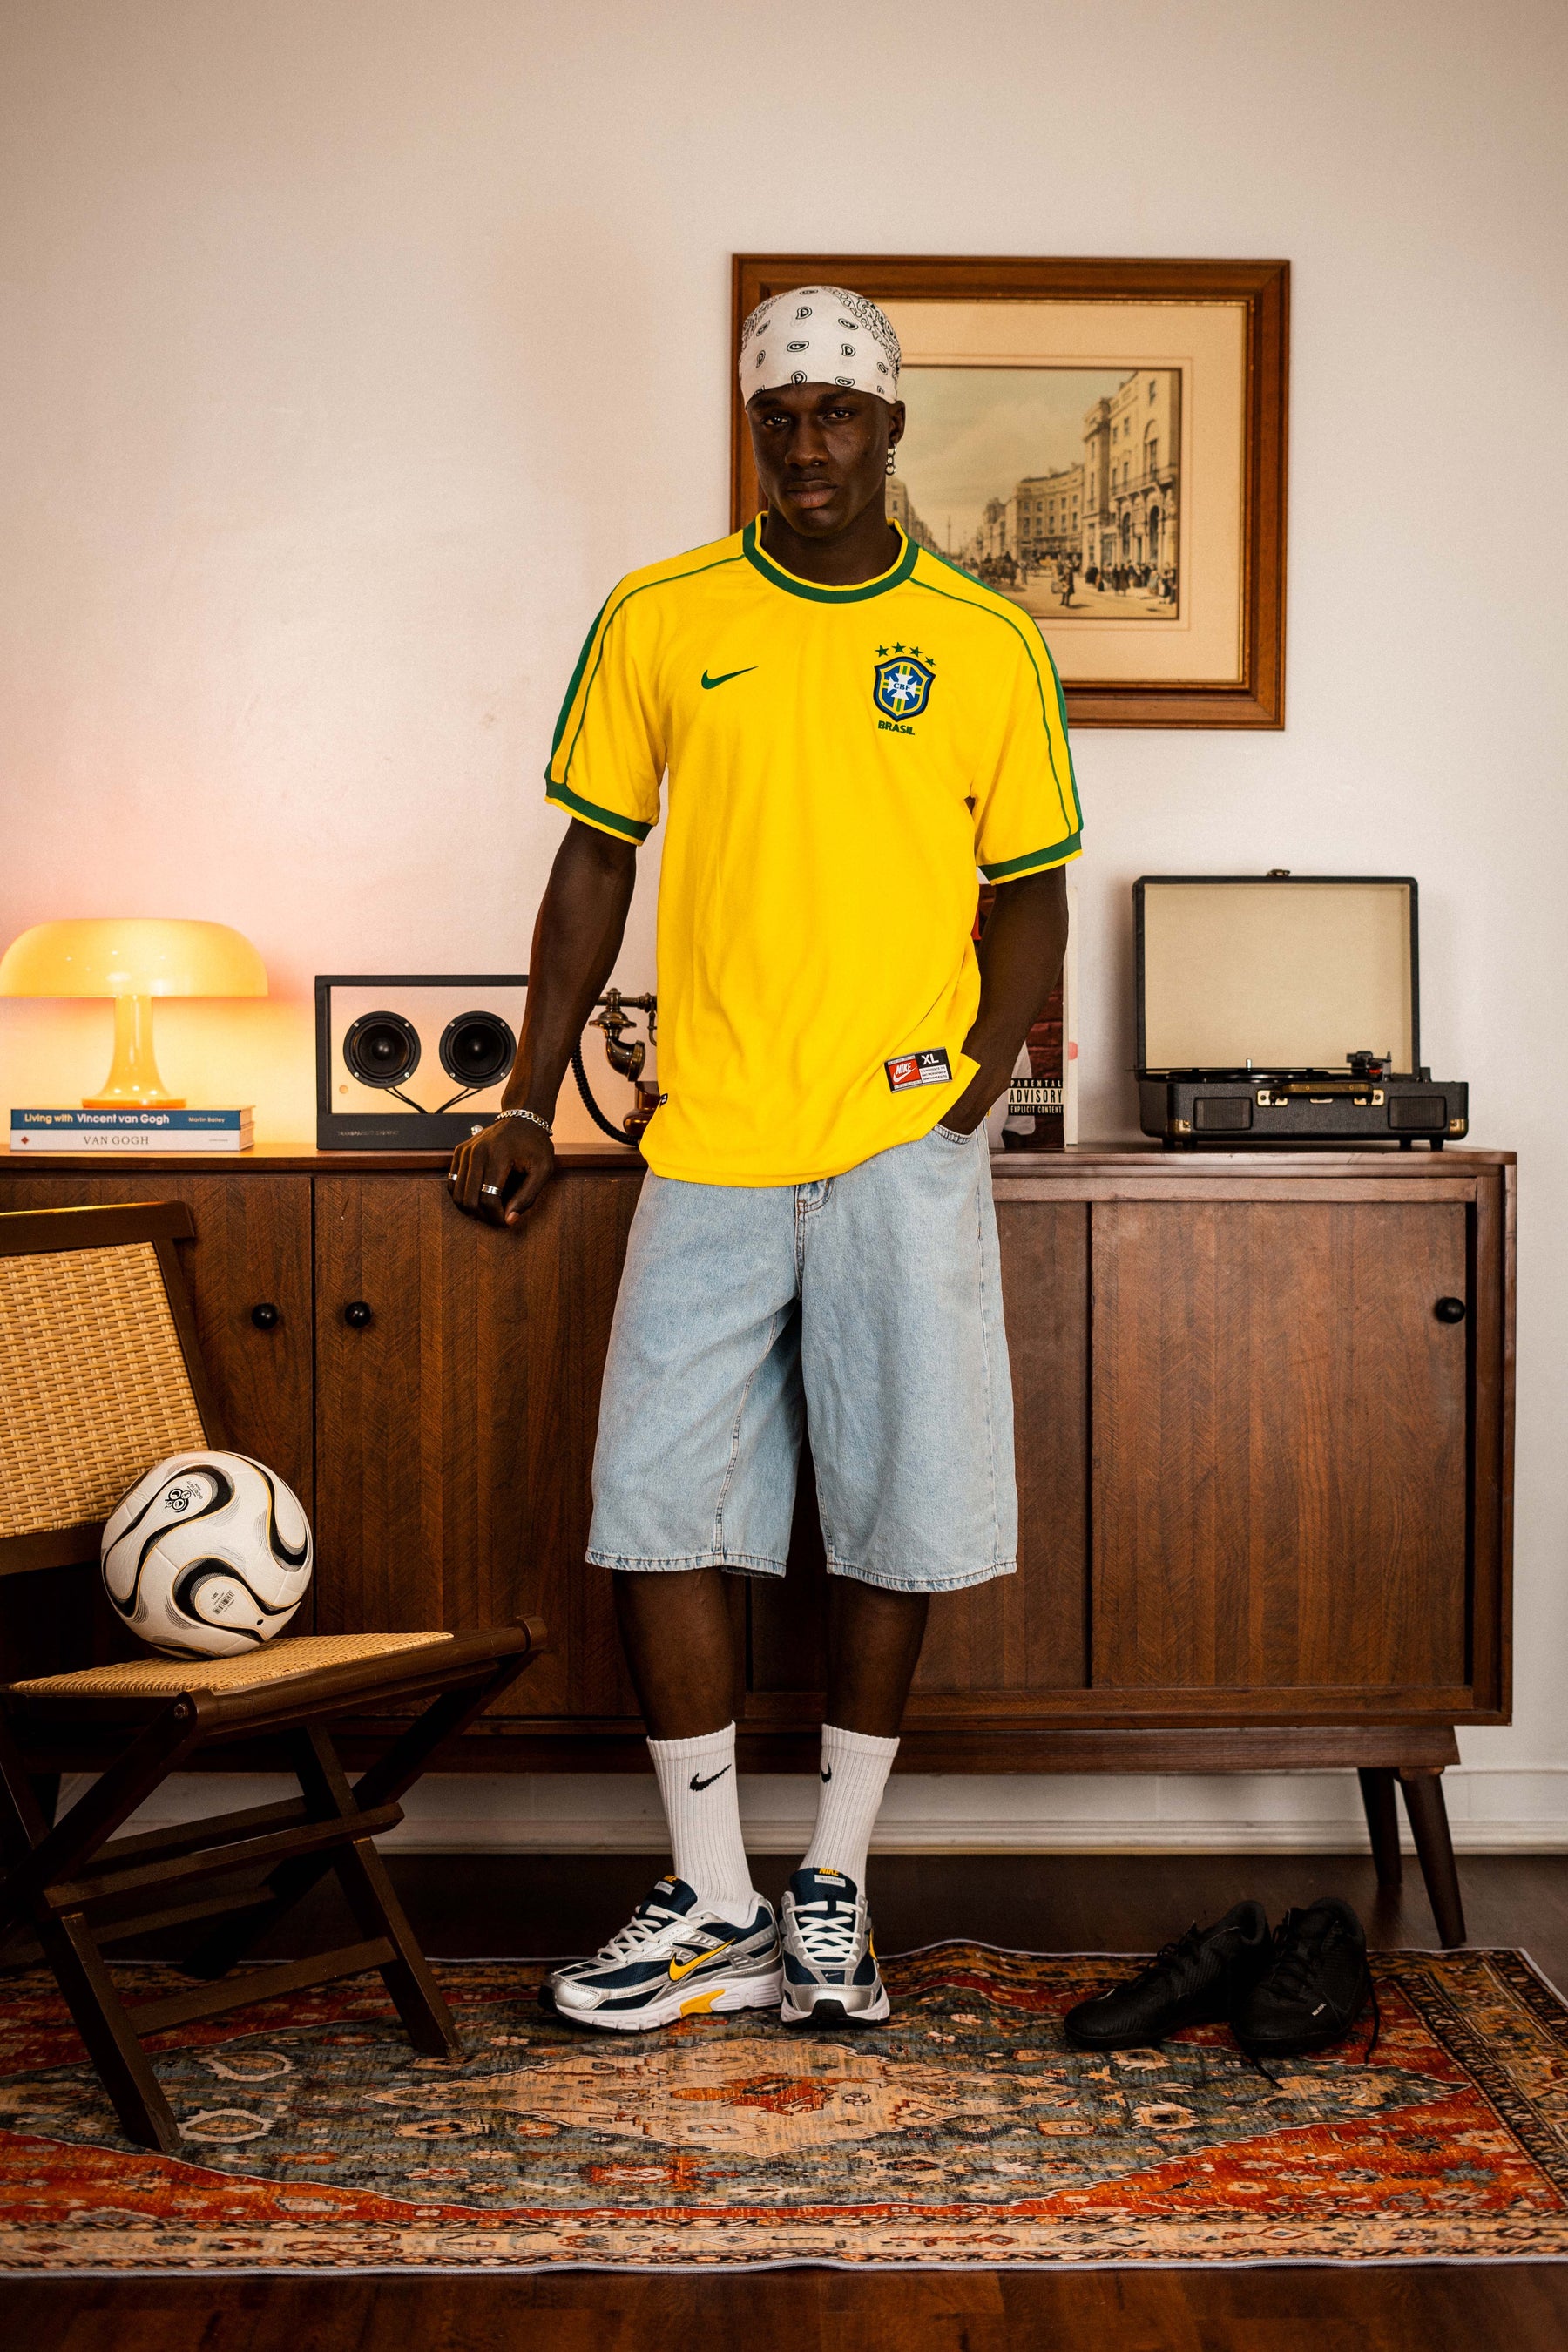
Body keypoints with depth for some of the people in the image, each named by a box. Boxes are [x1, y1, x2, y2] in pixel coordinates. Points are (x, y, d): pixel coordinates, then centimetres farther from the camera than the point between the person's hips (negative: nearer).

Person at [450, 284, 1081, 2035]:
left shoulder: (987, 643, 5)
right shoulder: (657, 622, 6)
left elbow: (1029, 888, 9)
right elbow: (597, 860, 11)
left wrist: (980, 1067, -7)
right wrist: (527, 1101, 6)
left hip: (904, 1147, 0)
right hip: (710, 1144, 1)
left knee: (894, 1515, 4)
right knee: (657, 1512, -1)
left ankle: (833, 1890, 21)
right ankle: (713, 1903, 14)